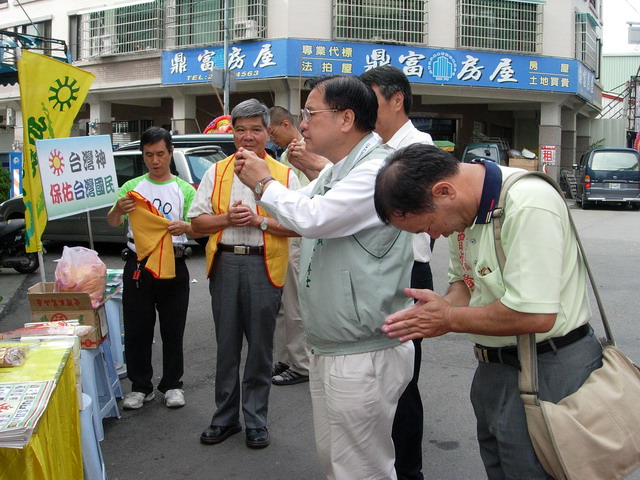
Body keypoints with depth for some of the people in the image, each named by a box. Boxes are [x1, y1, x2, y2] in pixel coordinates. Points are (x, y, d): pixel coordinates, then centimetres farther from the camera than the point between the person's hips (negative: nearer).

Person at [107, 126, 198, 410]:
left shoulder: (184, 190, 5)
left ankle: (172, 384, 20)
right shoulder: (132, 187, 8)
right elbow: (112, 223, -5)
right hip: (137, 264, 1)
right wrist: (118, 209, -28)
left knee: (173, 329, 6)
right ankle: (140, 386, 18)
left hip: (173, 265, -1)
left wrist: (184, 226, -28)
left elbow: (198, 230, -4)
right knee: (136, 329, 6)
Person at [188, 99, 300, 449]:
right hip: (225, 263, 2)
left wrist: (259, 220, -16)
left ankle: (256, 420, 19)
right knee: (226, 345, 10)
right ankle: (225, 418, 24)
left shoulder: (284, 175, 3)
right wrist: (227, 218, -10)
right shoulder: (216, 172, 11)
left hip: (263, 266, -2)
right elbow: (197, 220, 7)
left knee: (260, 346, 5)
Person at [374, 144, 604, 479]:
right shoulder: (463, 207, 1)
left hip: (547, 372, -8)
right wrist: (441, 305, -11)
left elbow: (535, 316, -30)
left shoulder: (528, 206, -27)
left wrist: (450, 319, -18)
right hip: (494, 367, 9)